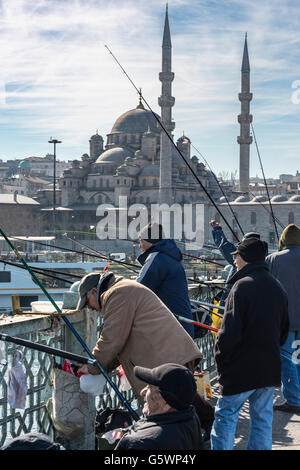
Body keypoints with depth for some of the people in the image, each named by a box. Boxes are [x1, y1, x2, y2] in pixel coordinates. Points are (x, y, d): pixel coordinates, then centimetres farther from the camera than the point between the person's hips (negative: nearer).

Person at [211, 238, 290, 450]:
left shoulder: (242, 286, -16)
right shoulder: (278, 288, 8)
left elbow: (230, 331, -19)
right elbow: (284, 329, 17)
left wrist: (220, 358, -6)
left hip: (242, 368, -7)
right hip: (270, 367, 7)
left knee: (225, 416, 4)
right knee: (263, 418, 13)